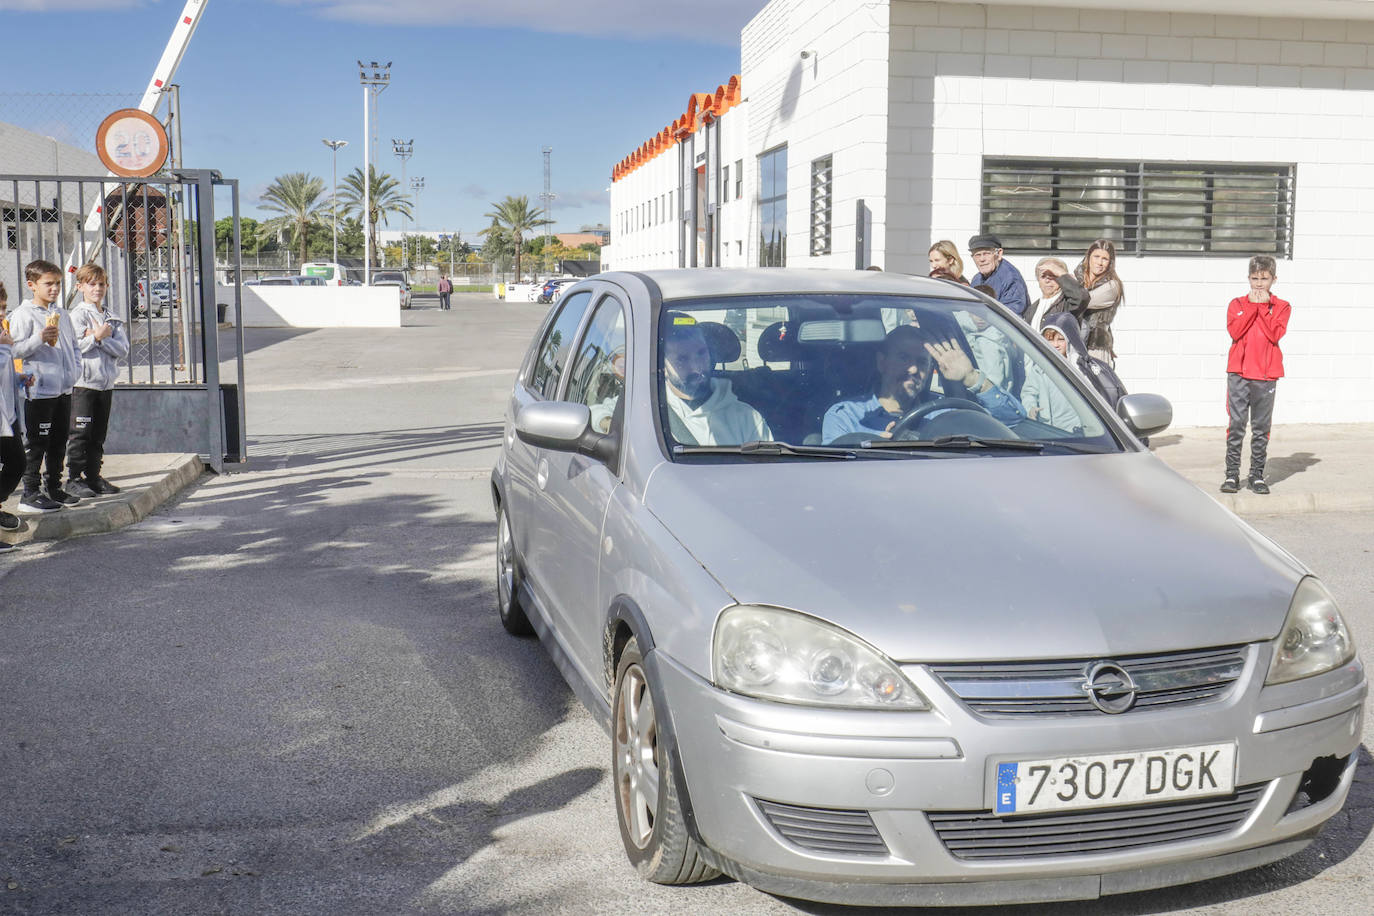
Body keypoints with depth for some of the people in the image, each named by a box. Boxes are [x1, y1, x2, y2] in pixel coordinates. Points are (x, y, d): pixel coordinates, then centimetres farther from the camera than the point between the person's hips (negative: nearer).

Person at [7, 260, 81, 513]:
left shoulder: (61, 313, 14)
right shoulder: (23, 314, -7)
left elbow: (73, 345, 22)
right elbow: (16, 350, -12)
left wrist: (75, 370, 8)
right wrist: (39, 339, -25)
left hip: (64, 388, 7)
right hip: (40, 390, -7)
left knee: (59, 442, 13)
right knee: (37, 443, -4)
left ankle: (55, 487, 24)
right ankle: (30, 494, 1)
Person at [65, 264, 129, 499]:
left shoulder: (112, 318, 12)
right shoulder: (77, 314, -4)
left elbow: (123, 349, -1)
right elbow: (73, 348, -14)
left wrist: (100, 338, -13)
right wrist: (97, 336, -17)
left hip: (105, 383, 6)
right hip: (83, 383, -5)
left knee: (98, 434, 11)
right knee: (79, 433, -5)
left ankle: (93, 476, 19)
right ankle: (74, 478, -1)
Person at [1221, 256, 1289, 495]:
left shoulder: (1281, 307, 7)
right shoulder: (1237, 304, 9)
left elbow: (1275, 334, -10)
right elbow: (1234, 331, -9)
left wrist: (1263, 306, -9)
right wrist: (1253, 306, -9)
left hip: (1266, 376, 0)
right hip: (1238, 374, 0)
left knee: (1261, 428, 4)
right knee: (1236, 426, -2)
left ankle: (1257, 475, 11)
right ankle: (1232, 474, 4)